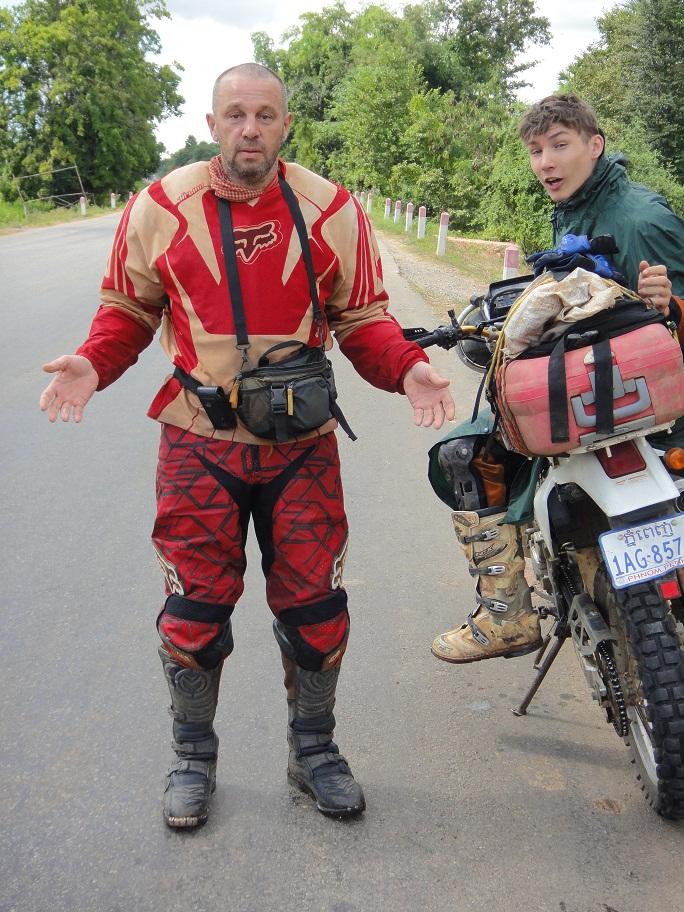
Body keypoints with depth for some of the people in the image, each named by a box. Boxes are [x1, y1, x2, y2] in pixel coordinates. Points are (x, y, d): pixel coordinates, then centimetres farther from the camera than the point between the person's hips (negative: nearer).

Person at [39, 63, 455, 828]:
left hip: (302, 445, 1)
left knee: (316, 607, 10)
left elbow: (363, 318, 4)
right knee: (194, 610, 7)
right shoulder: (160, 208, -3)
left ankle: (314, 750, 33)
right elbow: (128, 307, 8)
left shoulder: (332, 211, -2)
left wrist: (407, 370, -15)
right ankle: (193, 756, 31)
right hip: (198, 444, 0)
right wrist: (94, 363, -12)